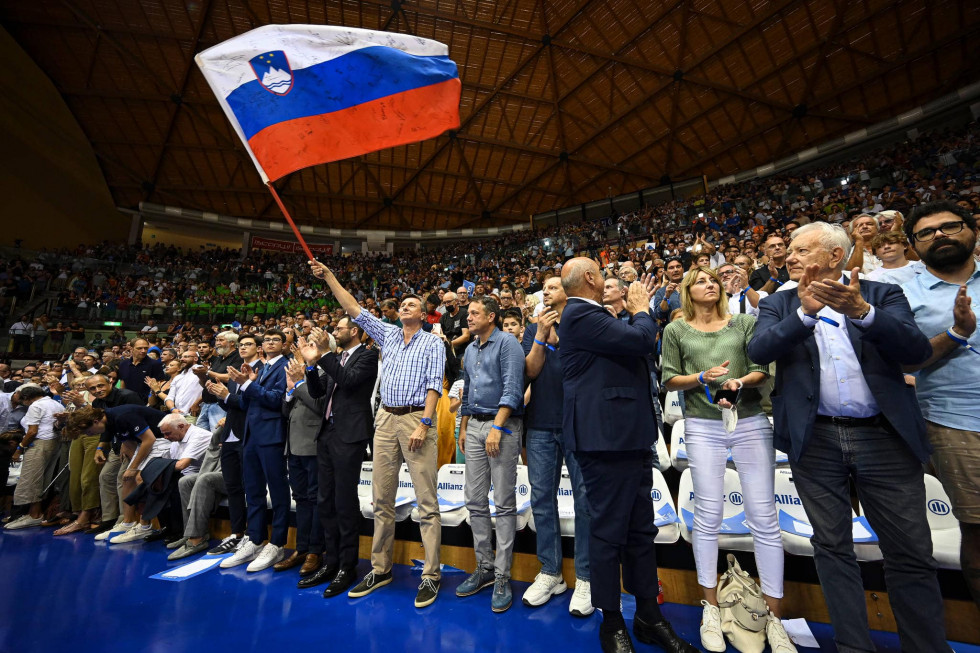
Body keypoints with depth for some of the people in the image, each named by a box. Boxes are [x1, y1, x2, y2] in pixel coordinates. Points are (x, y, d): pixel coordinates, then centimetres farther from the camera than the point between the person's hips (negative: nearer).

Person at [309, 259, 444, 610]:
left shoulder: (432, 343, 4)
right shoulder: (388, 334, 17)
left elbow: (434, 384, -6)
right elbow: (354, 309, 15)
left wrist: (424, 424, -15)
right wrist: (329, 276, 12)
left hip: (417, 417, -5)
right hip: (386, 418, 5)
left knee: (427, 500, -4)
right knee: (382, 498, 10)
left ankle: (431, 575, 6)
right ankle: (380, 569, 22)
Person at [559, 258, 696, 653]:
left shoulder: (590, 315, 17)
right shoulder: (581, 315, -15)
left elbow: (634, 345, 25)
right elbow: (640, 340, -21)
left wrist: (638, 311, 18)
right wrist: (641, 310, -3)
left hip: (629, 437, 10)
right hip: (606, 438, -10)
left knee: (641, 530, 17)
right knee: (609, 533, 4)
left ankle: (648, 616, 31)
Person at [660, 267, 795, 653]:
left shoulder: (745, 323, 10)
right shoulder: (676, 330, 7)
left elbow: (762, 369, 4)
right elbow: (669, 380, 3)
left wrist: (740, 380, -16)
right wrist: (703, 377, -13)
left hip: (751, 422, 1)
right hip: (703, 427, -1)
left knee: (764, 517, 2)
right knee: (708, 515, 3)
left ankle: (774, 616, 16)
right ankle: (711, 607, 19)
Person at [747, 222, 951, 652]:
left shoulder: (883, 295, 6)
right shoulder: (779, 304, 7)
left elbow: (918, 350, -9)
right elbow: (758, 351, -10)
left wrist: (862, 311, -23)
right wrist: (805, 312, -19)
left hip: (885, 436, 0)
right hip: (815, 440, 1)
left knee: (911, 553, 8)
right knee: (832, 547, 8)